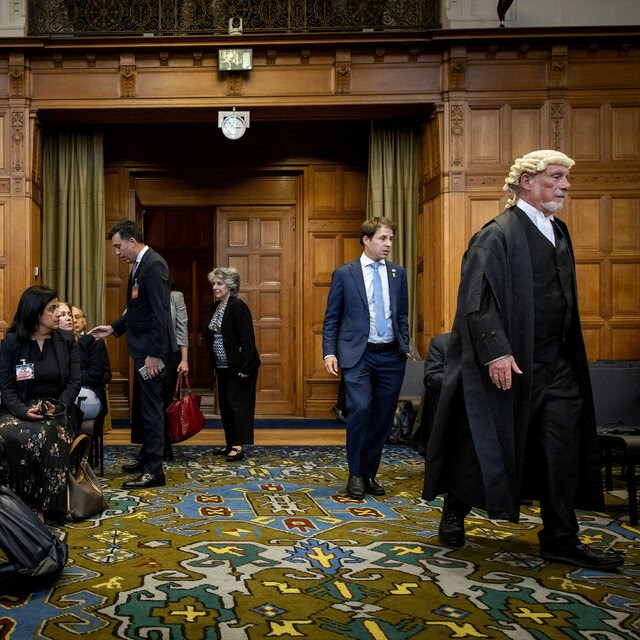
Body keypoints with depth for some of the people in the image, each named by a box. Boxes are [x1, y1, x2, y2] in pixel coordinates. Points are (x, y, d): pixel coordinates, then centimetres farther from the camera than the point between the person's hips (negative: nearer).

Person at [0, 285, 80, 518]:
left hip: (56, 409, 0)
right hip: (19, 409, 0)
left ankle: (40, 507, -26)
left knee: (44, 438, -34)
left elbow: (74, 381, 3)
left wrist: (58, 407, -15)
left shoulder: (67, 341, 9)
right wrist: (23, 410, -19)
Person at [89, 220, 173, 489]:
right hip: (141, 347, 10)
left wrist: (154, 353, -23)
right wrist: (113, 328, 14)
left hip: (151, 349, -10)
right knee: (144, 406, 17)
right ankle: (147, 460, 29)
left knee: (151, 407, -4)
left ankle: (154, 471, 2)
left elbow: (160, 312, -22)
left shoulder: (154, 265, -17)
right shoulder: (140, 265, 14)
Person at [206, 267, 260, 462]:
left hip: (238, 367, -8)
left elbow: (247, 339, -19)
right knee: (225, 405, 11)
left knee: (237, 404, -6)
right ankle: (230, 444, 20)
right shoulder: (215, 307, 11)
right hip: (223, 367, 9)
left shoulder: (238, 307, -15)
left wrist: (245, 368, -22)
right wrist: (213, 365, 15)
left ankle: (238, 446, -2)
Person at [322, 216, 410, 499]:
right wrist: (329, 352, -7)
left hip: (391, 356, 4)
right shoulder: (344, 273, 1)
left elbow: (402, 316, 14)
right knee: (360, 409, -16)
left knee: (384, 416, 6)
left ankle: (369, 473, 22)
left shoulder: (398, 273, 10)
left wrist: (406, 349, 7)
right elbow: (331, 317, 2)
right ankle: (355, 475, 1)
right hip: (358, 354, -4)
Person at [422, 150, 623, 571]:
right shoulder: (498, 234, -10)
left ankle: (561, 541, 13)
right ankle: (454, 512, 27)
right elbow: (477, 298, -17)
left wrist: (570, 355, 17)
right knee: (485, 443, 5)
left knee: (564, 449, 4)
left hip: (556, 364, 7)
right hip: (510, 362, -7)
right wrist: (496, 351, -24)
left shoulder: (559, 232, 14)